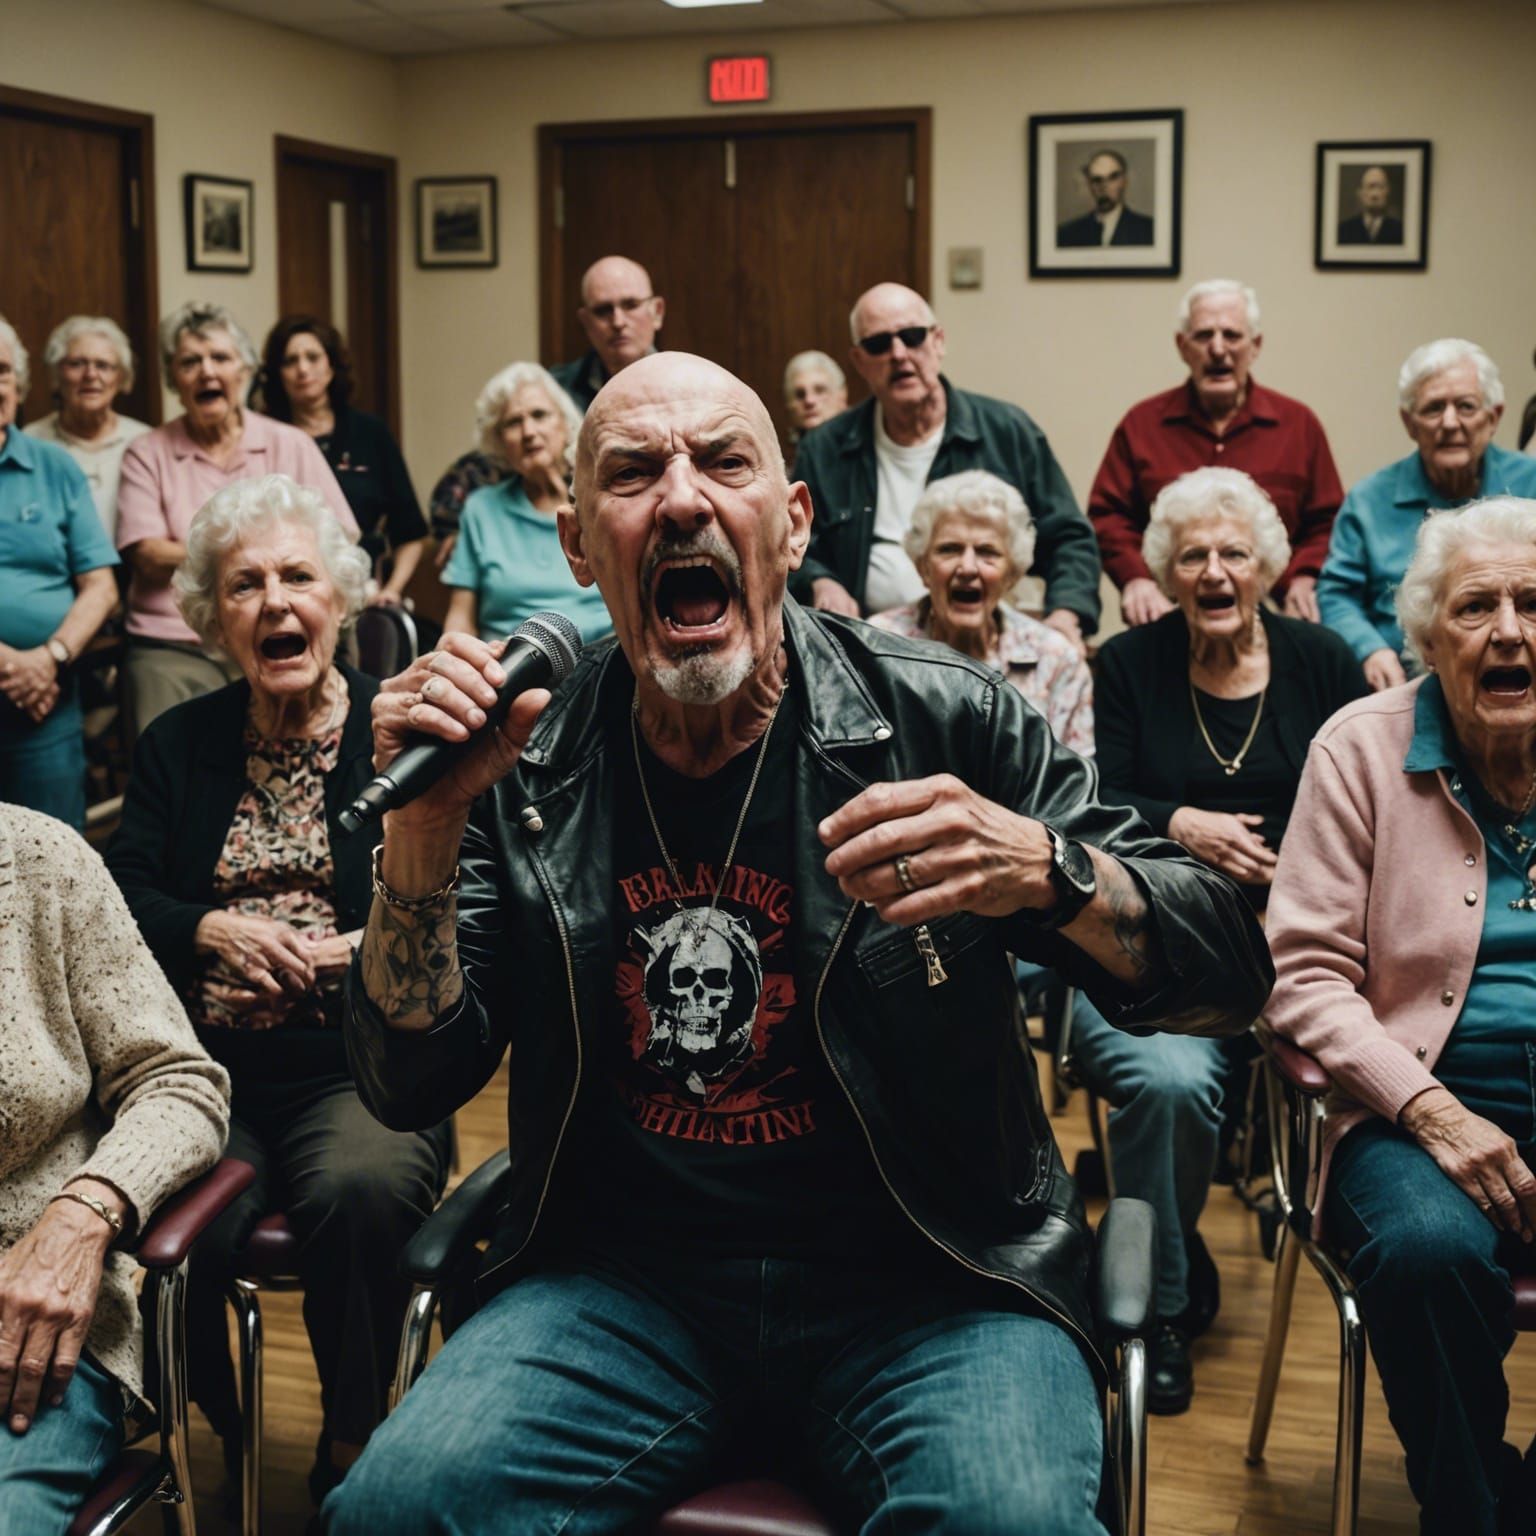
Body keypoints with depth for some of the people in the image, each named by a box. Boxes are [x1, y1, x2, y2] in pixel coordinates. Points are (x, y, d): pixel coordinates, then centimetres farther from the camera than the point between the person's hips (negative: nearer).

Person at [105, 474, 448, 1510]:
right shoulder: (178, 745, 16)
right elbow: (121, 900, 9)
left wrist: (359, 950, -19)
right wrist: (210, 930, -11)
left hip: (359, 1069, -2)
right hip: (207, 1074, 3)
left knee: (362, 1188, -34)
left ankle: (352, 1452, -8)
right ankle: (226, 1442, 4)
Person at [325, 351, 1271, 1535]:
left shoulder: (940, 719, -6)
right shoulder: (527, 770, 1)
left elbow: (1229, 980, -5)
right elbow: (413, 1085, 1)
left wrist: (1044, 868, -26)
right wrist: (423, 834, -15)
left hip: (919, 1276, -2)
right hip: (620, 1274, 2)